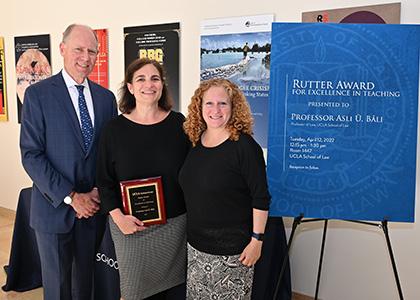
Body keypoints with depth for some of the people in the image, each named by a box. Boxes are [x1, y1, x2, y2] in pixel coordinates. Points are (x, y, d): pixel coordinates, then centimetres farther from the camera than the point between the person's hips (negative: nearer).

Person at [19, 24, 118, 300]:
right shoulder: (38, 94, -8)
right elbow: (31, 154, -12)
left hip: (93, 205, 3)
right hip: (54, 206, -3)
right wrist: (70, 197, -16)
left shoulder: (106, 97, 5)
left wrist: (99, 192, -6)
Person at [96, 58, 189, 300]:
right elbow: (105, 181, 1)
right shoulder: (115, 129, -2)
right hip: (132, 227, 0)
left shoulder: (179, 123, -1)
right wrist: (118, 216, -11)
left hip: (175, 224, 1)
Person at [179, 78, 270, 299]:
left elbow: (260, 198, -14)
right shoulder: (195, 141, 4)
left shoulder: (244, 146, -15)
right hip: (195, 244, 6)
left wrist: (257, 239, -15)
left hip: (232, 250, -6)